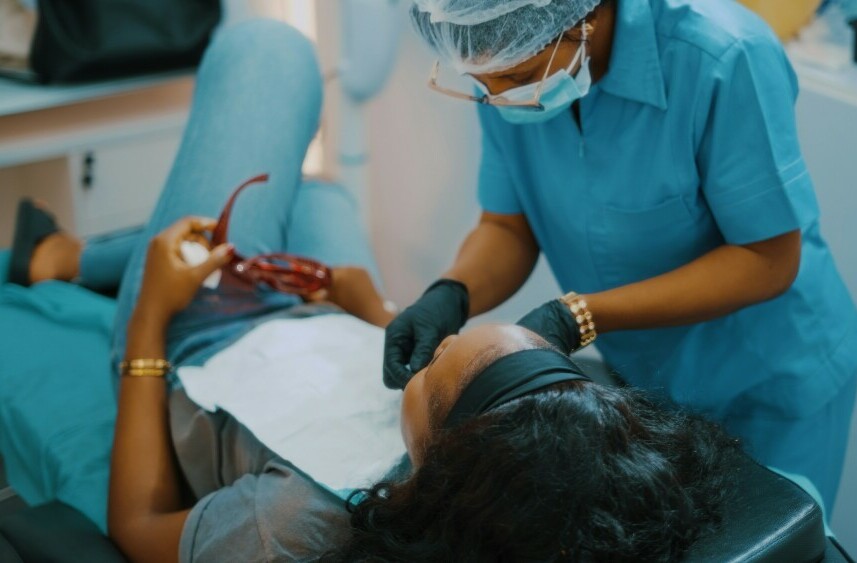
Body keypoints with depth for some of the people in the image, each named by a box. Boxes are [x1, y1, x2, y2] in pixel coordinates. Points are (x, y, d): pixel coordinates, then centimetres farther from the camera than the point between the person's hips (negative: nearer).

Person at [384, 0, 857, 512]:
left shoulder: (722, 58, -30)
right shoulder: (510, 64, -14)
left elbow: (768, 262, -24)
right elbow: (509, 227, -4)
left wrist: (578, 317, -31)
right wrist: (453, 295, -26)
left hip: (768, 382, -4)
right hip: (634, 374, 5)